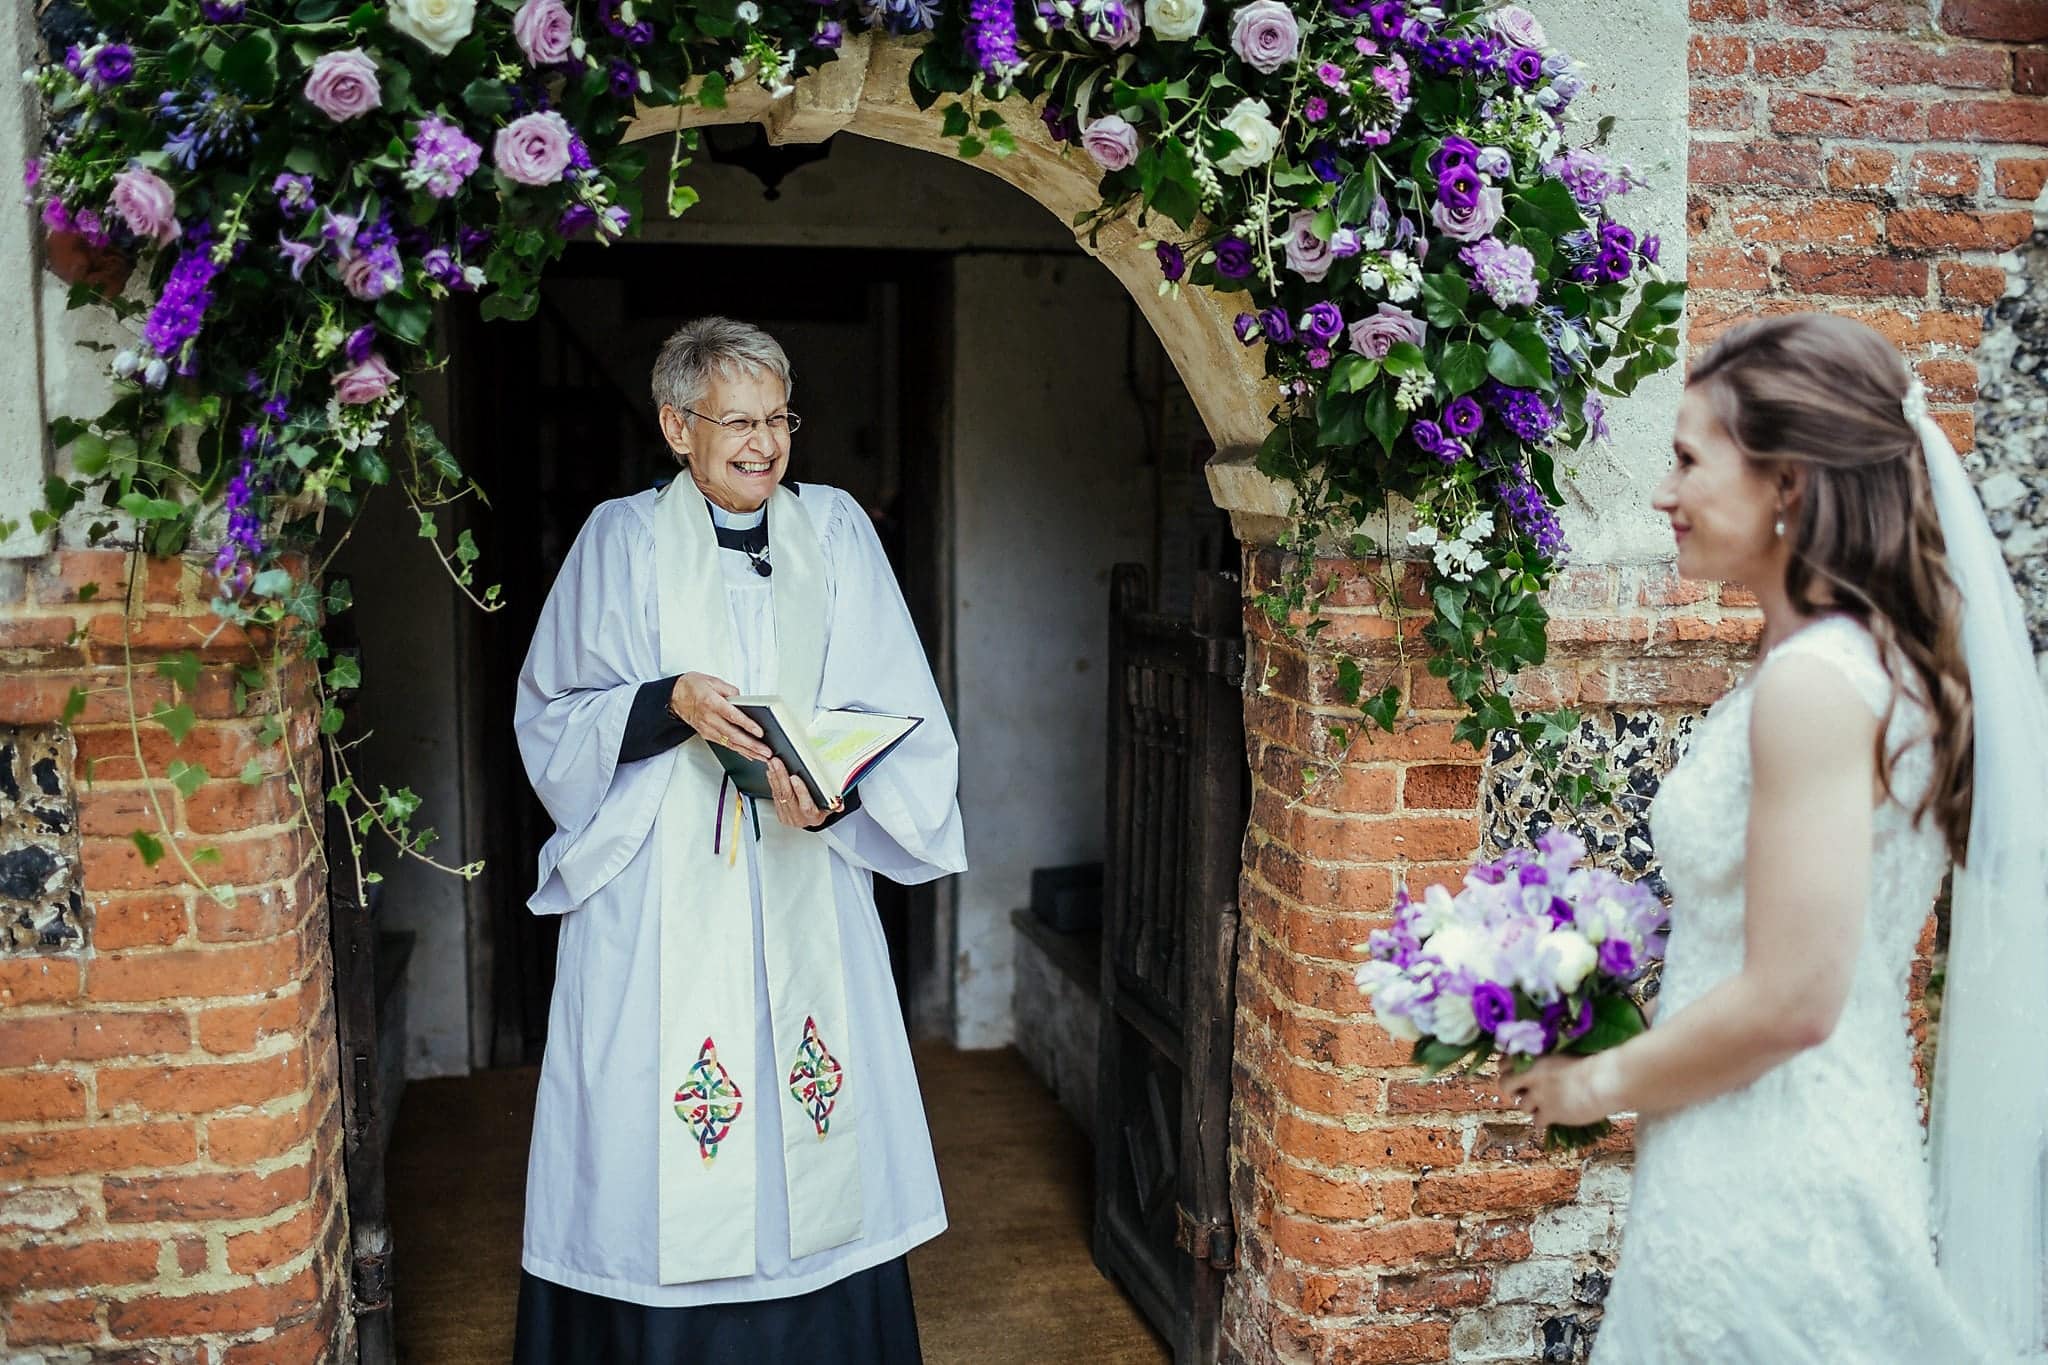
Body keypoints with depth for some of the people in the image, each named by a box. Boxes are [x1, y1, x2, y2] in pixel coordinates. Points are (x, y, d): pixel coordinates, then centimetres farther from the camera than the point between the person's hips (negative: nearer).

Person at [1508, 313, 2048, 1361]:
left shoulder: (1814, 682, -21)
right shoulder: (1874, 660, 8)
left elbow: (1790, 1000, -23)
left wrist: (1599, 1083, -9)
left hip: (1764, 1188, -9)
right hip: (1826, 1150, 9)